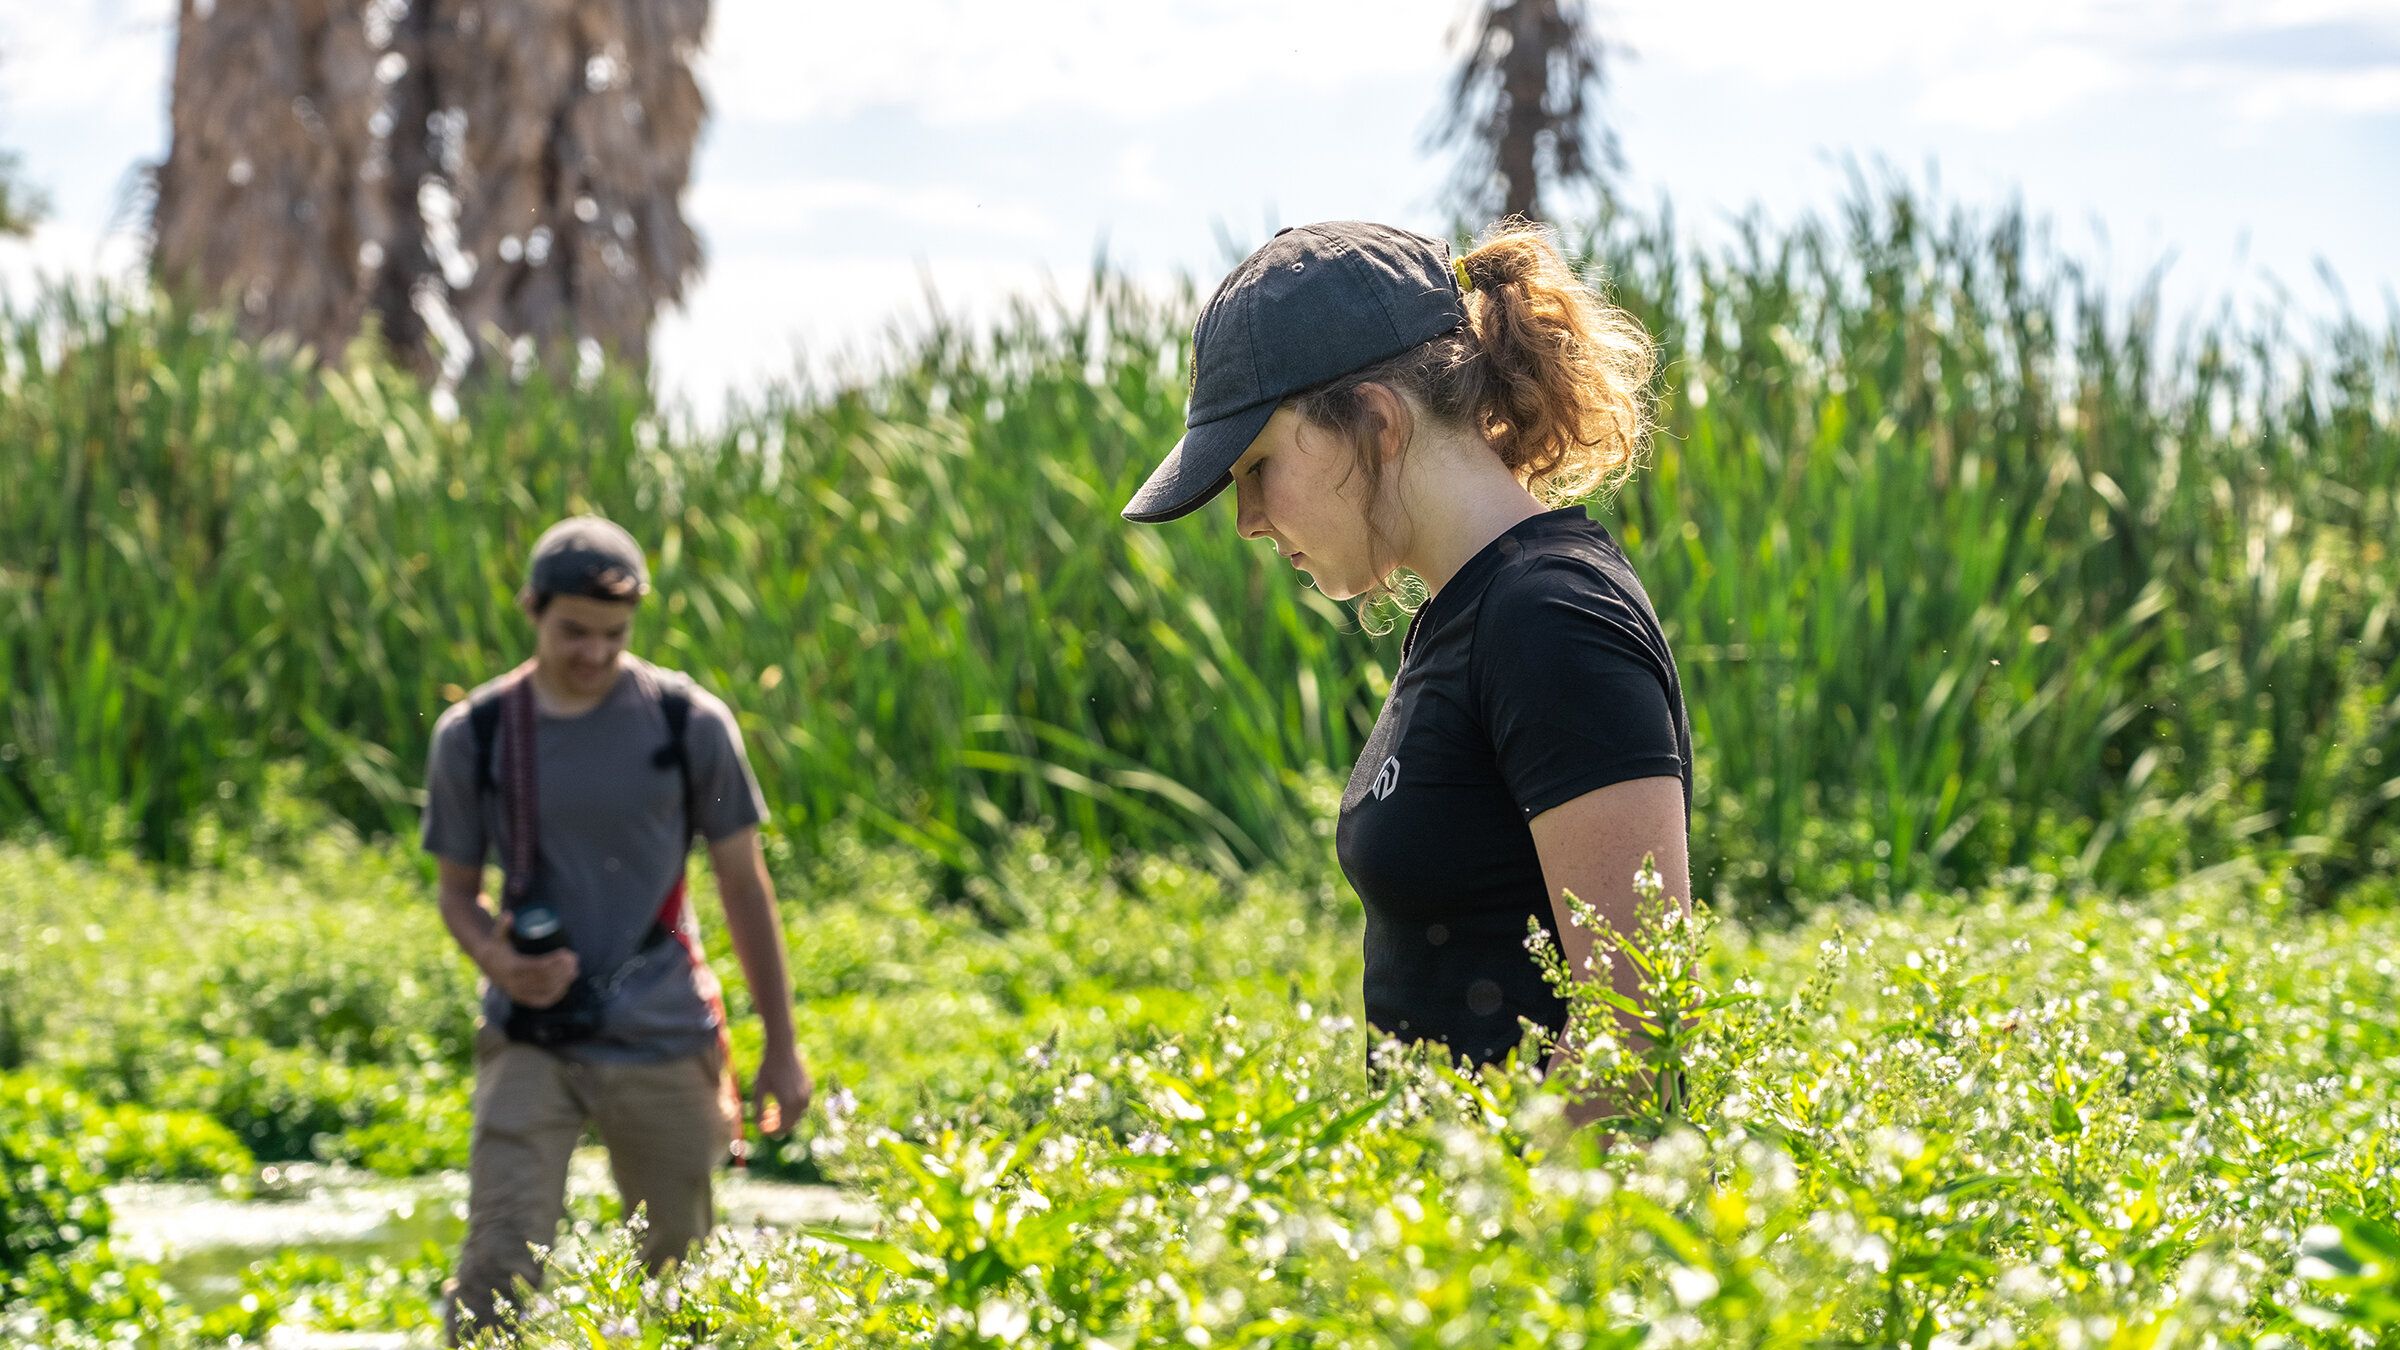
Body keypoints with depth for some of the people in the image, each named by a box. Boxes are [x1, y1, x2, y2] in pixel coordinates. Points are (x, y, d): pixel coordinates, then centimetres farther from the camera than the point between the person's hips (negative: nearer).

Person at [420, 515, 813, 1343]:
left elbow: (743, 885, 4)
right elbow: (458, 889, 10)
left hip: (664, 1042, 0)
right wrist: (494, 956, -14)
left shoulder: (690, 724, -3)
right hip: (530, 1043, 0)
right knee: (498, 1264, -13)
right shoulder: (473, 735, -1)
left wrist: (781, 1045, 3)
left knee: (678, 1270, 9)